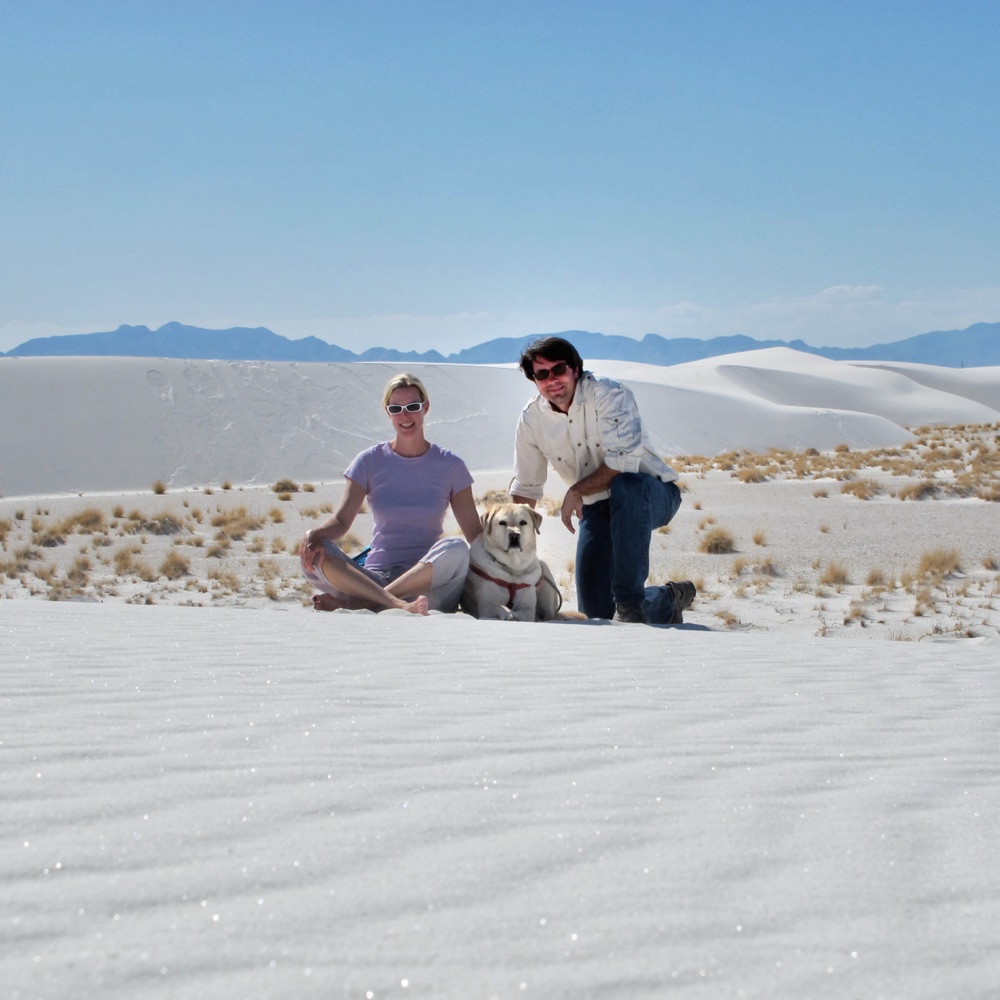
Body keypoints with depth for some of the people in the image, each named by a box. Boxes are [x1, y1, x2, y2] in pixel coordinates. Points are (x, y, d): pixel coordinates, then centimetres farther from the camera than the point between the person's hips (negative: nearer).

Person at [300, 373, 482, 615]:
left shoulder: (449, 466, 7)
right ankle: (398, 605, -45)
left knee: (455, 549, -34)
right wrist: (315, 534, -24)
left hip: (429, 581, -1)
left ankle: (355, 602, -35)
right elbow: (341, 520, -2)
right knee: (313, 553, -25)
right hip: (375, 578, 1)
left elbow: (475, 533, 4)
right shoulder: (370, 462, 8)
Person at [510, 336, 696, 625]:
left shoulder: (609, 395, -19)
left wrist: (576, 491, -21)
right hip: (598, 508, 5)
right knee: (595, 611, -5)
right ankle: (668, 600, 24)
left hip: (652, 495, -5)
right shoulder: (531, 419, -3)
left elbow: (624, 462, -29)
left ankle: (630, 602, -37)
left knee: (625, 486, -42)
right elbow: (525, 488, 8)